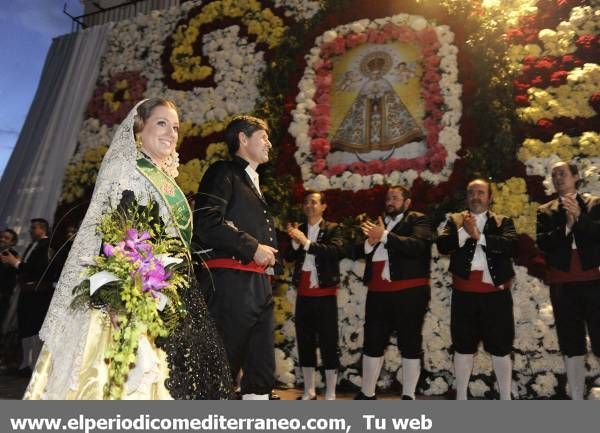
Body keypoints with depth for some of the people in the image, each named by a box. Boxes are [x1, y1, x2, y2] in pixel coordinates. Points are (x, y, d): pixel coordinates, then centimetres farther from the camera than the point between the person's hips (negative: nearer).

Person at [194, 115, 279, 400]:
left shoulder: (254, 184, 25)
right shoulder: (223, 173, -1)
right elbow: (206, 224, -17)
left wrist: (269, 254, 14)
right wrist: (253, 248, -13)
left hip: (260, 285, 9)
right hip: (231, 282, -9)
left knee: (262, 370, 11)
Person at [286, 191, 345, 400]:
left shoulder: (333, 229, 0)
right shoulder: (299, 229, 12)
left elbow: (337, 251, -19)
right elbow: (289, 257, 2)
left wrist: (306, 242, -23)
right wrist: (295, 241, -17)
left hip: (325, 295, -4)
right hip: (303, 295, 4)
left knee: (329, 344, -1)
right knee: (304, 343, 10)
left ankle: (330, 395, 9)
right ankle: (309, 392, 22)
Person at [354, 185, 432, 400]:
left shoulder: (418, 220, 1)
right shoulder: (378, 223, 17)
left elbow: (417, 245, -18)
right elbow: (362, 253, 14)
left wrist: (384, 236, -23)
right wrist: (370, 242, -7)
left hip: (409, 293, -5)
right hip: (378, 293, 5)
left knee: (410, 344, 5)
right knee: (372, 343, 11)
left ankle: (408, 396, 19)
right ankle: (367, 393, 25)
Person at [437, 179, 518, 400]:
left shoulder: (503, 222, 6)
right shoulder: (455, 220, 8)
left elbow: (513, 245, -13)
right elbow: (442, 245, -8)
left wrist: (479, 236, -18)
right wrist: (464, 231, -22)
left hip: (496, 293, -1)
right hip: (464, 293, 1)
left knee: (501, 348, 8)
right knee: (463, 346, 11)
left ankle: (506, 400, 23)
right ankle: (461, 399, 25)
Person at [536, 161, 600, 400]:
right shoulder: (545, 211, 10)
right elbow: (543, 244, -4)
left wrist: (580, 217, -19)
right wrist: (566, 226, -16)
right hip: (563, 284, 2)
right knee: (571, 346, 9)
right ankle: (577, 401, 18)